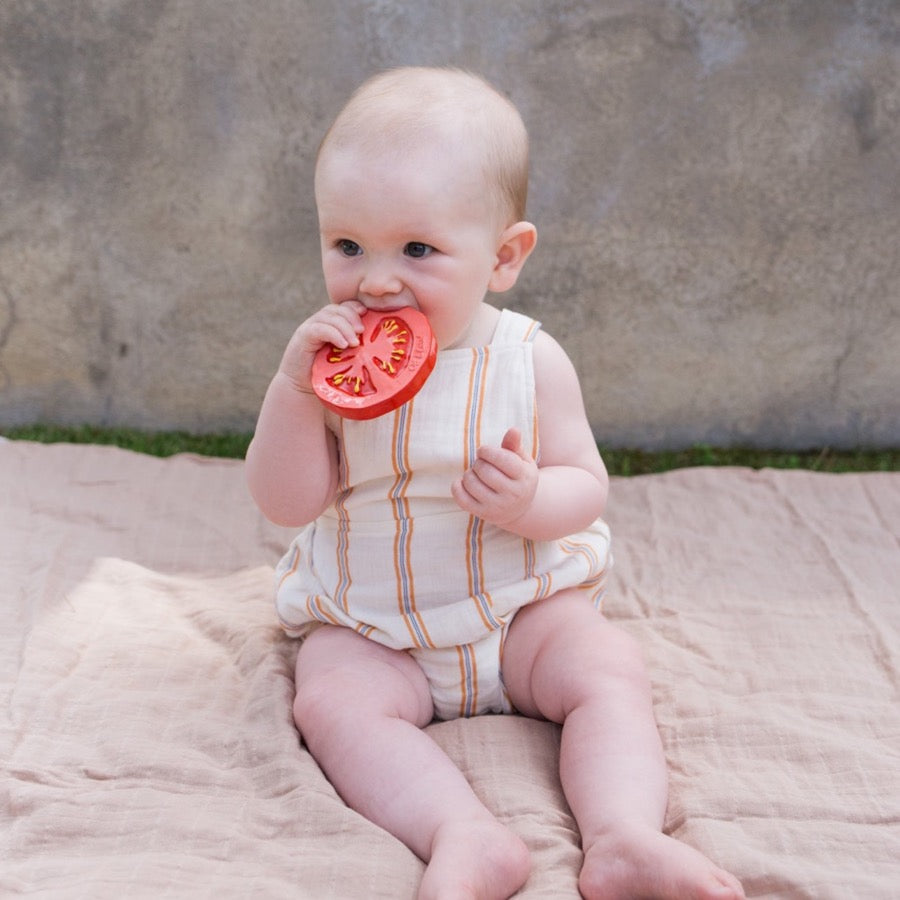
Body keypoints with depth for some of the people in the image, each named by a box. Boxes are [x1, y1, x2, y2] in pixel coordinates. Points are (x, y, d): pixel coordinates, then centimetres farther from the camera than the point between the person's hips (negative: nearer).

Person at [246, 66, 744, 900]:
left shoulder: (529, 360, -8)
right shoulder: (331, 363, -8)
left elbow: (586, 491, -5)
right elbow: (287, 502, -11)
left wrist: (531, 501, -29)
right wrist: (293, 387, -26)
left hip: (523, 609, 1)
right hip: (368, 628, 0)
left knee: (607, 666, -22)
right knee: (331, 699, -27)